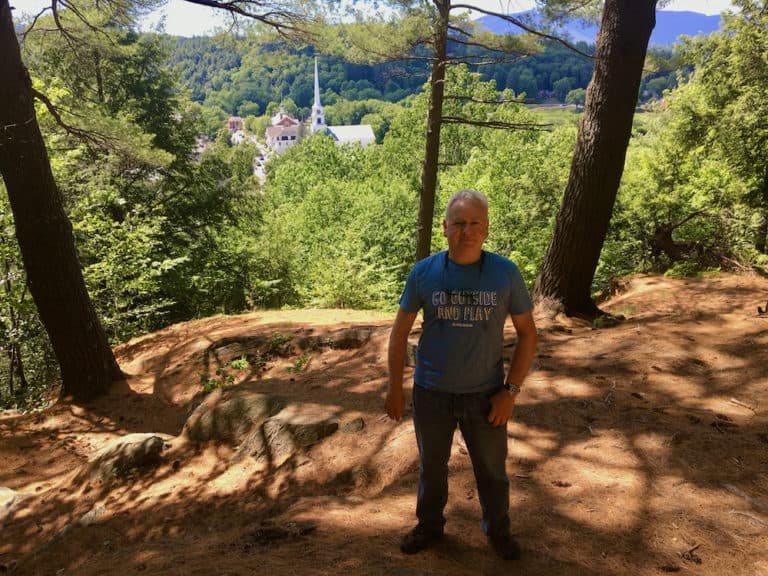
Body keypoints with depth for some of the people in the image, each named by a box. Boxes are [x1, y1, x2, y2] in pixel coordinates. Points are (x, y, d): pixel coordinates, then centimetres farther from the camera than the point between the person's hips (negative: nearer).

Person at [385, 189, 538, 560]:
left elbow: (527, 333, -4)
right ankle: (429, 526, 43)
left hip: (485, 394, 0)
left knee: (492, 470, 18)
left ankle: (497, 529, 43)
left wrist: (510, 391, -9)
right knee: (432, 465, 20)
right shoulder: (423, 272, -10)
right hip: (431, 393, 1)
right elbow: (400, 330, 0)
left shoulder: (506, 273, -11)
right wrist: (394, 387, -1)